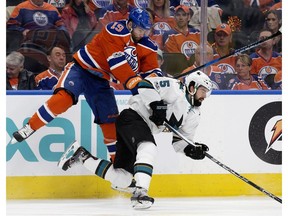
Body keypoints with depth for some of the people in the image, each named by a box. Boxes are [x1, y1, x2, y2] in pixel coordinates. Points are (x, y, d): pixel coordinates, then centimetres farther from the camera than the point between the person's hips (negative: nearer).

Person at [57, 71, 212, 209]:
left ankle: (81, 155, 17)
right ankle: (140, 192, -47)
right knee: (148, 149, -38)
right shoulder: (175, 88, -9)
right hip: (132, 117, -9)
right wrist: (156, 104, -25)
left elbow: (180, 141, 13)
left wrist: (192, 150, -6)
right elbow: (145, 85, -16)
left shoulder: (193, 115, 14)